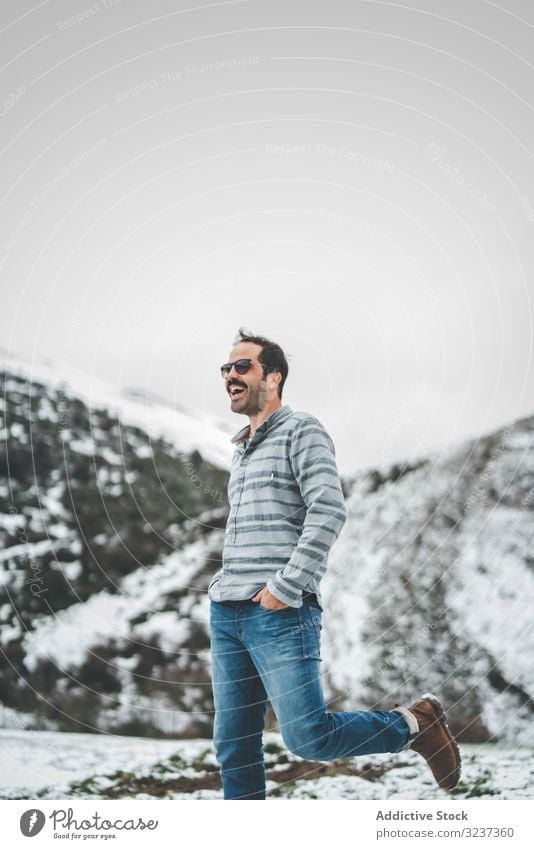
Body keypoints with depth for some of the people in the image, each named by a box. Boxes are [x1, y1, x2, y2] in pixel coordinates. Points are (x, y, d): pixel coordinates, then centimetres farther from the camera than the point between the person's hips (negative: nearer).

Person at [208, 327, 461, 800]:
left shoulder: (302, 430, -1)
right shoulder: (242, 450, 23)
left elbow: (328, 511, -14)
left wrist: (286, 588, -19)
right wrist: (225, 584, 16)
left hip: (280, 613, -8)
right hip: (227, 613, 8)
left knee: (309, 736, -12)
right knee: (233, 745, 5)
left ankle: (415, 724, 10)